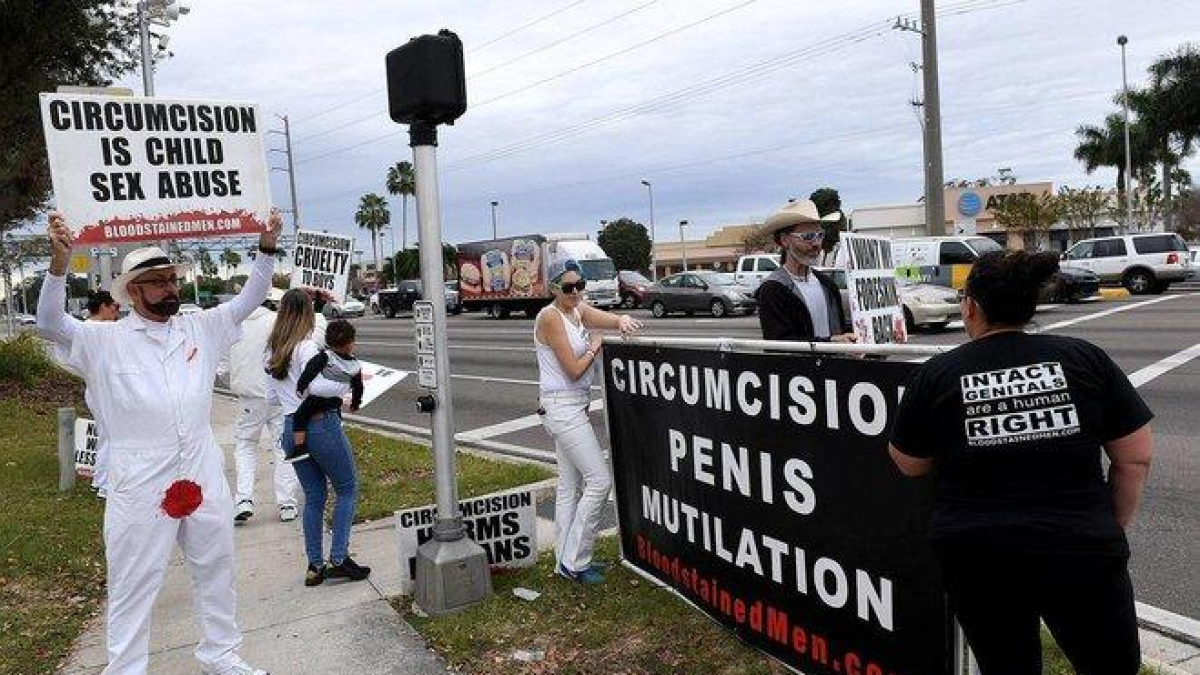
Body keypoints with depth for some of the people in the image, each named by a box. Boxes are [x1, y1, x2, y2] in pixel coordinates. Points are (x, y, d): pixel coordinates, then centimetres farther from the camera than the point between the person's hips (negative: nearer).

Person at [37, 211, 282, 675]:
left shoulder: (201, 328, 10)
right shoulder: (105, 340, 0)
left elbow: (247, 301, 13)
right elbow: (51, 325, -12)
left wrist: (266, 248, 1)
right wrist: (59, 263, -27)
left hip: (203, 476, 4)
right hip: (140, 484, -4)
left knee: (216, 571, 16)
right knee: (134, 583, 5)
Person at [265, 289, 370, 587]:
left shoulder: (272, 350, 9)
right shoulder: (306, 346, -14)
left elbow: (271, 395, 15)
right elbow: (316, 386, -26)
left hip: (291, 427, 7)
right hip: (321, 424, -7)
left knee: (314, 496, 15)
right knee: (347, 489, 8)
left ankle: (314, 566, 17)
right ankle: (339, 559, 3)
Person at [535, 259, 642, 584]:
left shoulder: (578, 310, 10)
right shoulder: (550, 316, -15)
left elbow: (606, 318, -8)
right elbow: (574, 370, -18)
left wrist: (622, 320, -29)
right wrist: (595, 347, -3)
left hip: (574, 407, 9)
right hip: (562, 407, -9)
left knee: (570, 485, 13)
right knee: (600, 480, -8)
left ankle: (567, 561, 21)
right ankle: (574, 561, 1)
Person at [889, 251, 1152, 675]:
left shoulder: (936, 375, -4)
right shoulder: (1083, 359, -1)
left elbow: (909, 465, 6)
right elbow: (1135, 457, 3)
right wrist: (1113, 527, 16)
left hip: (976, 556, 0)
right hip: (1080, 549, 0)